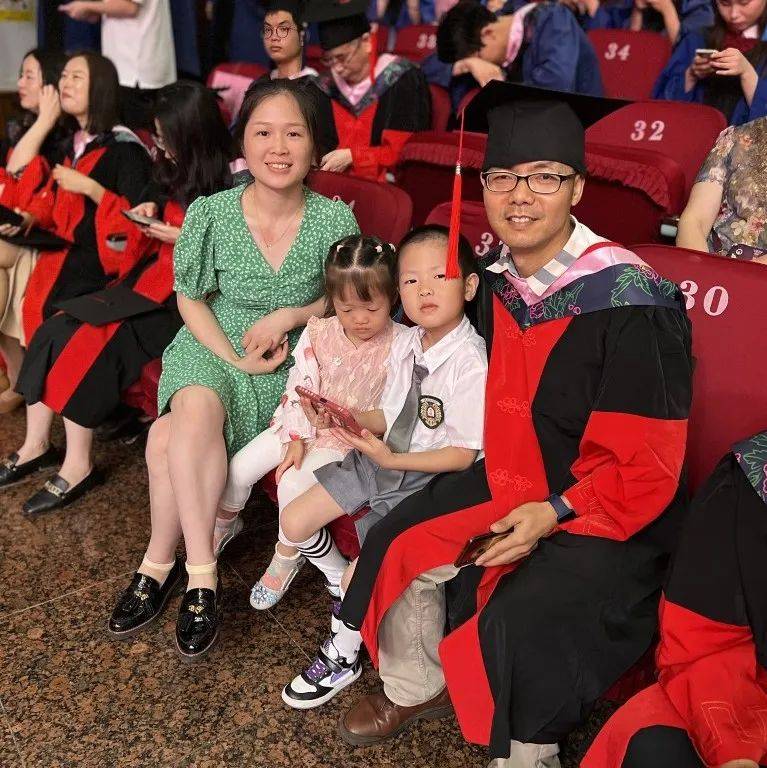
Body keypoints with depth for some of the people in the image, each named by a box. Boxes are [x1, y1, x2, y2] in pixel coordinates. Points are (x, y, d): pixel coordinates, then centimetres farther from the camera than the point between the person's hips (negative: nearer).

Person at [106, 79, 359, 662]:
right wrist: (236, 359, -11)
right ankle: (200, 574, -18)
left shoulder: (334, 220, -10)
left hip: (291, 365, -2)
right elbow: (191, 299, 3)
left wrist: (289, 315, -13)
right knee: (197, 409, -32)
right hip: (214, 350, 2)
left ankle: (160, 562, -3)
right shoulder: (212, 213, -7)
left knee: (169, 439, -24)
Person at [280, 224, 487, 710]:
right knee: (293, 523, 8)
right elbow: (390, 417, 6)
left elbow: (462, 454, -20)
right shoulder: (405, 344, -1)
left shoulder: (471, 362, -24)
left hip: (425, 480, -7)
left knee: (360, 578, -10)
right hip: (380, 457, 8)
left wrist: (390, 459, -25)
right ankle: (352, 598, 32)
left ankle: (343, 656, 21)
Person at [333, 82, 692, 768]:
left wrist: (554, 513, -24)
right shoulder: (495, 280, -3)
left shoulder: (629, 300, -24)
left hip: (612, 510, -6)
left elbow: (648, 464, -20)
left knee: (521, 620, -24)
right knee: (399, 546, 0)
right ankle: (417, 689, 26)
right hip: (511, 481, 7)